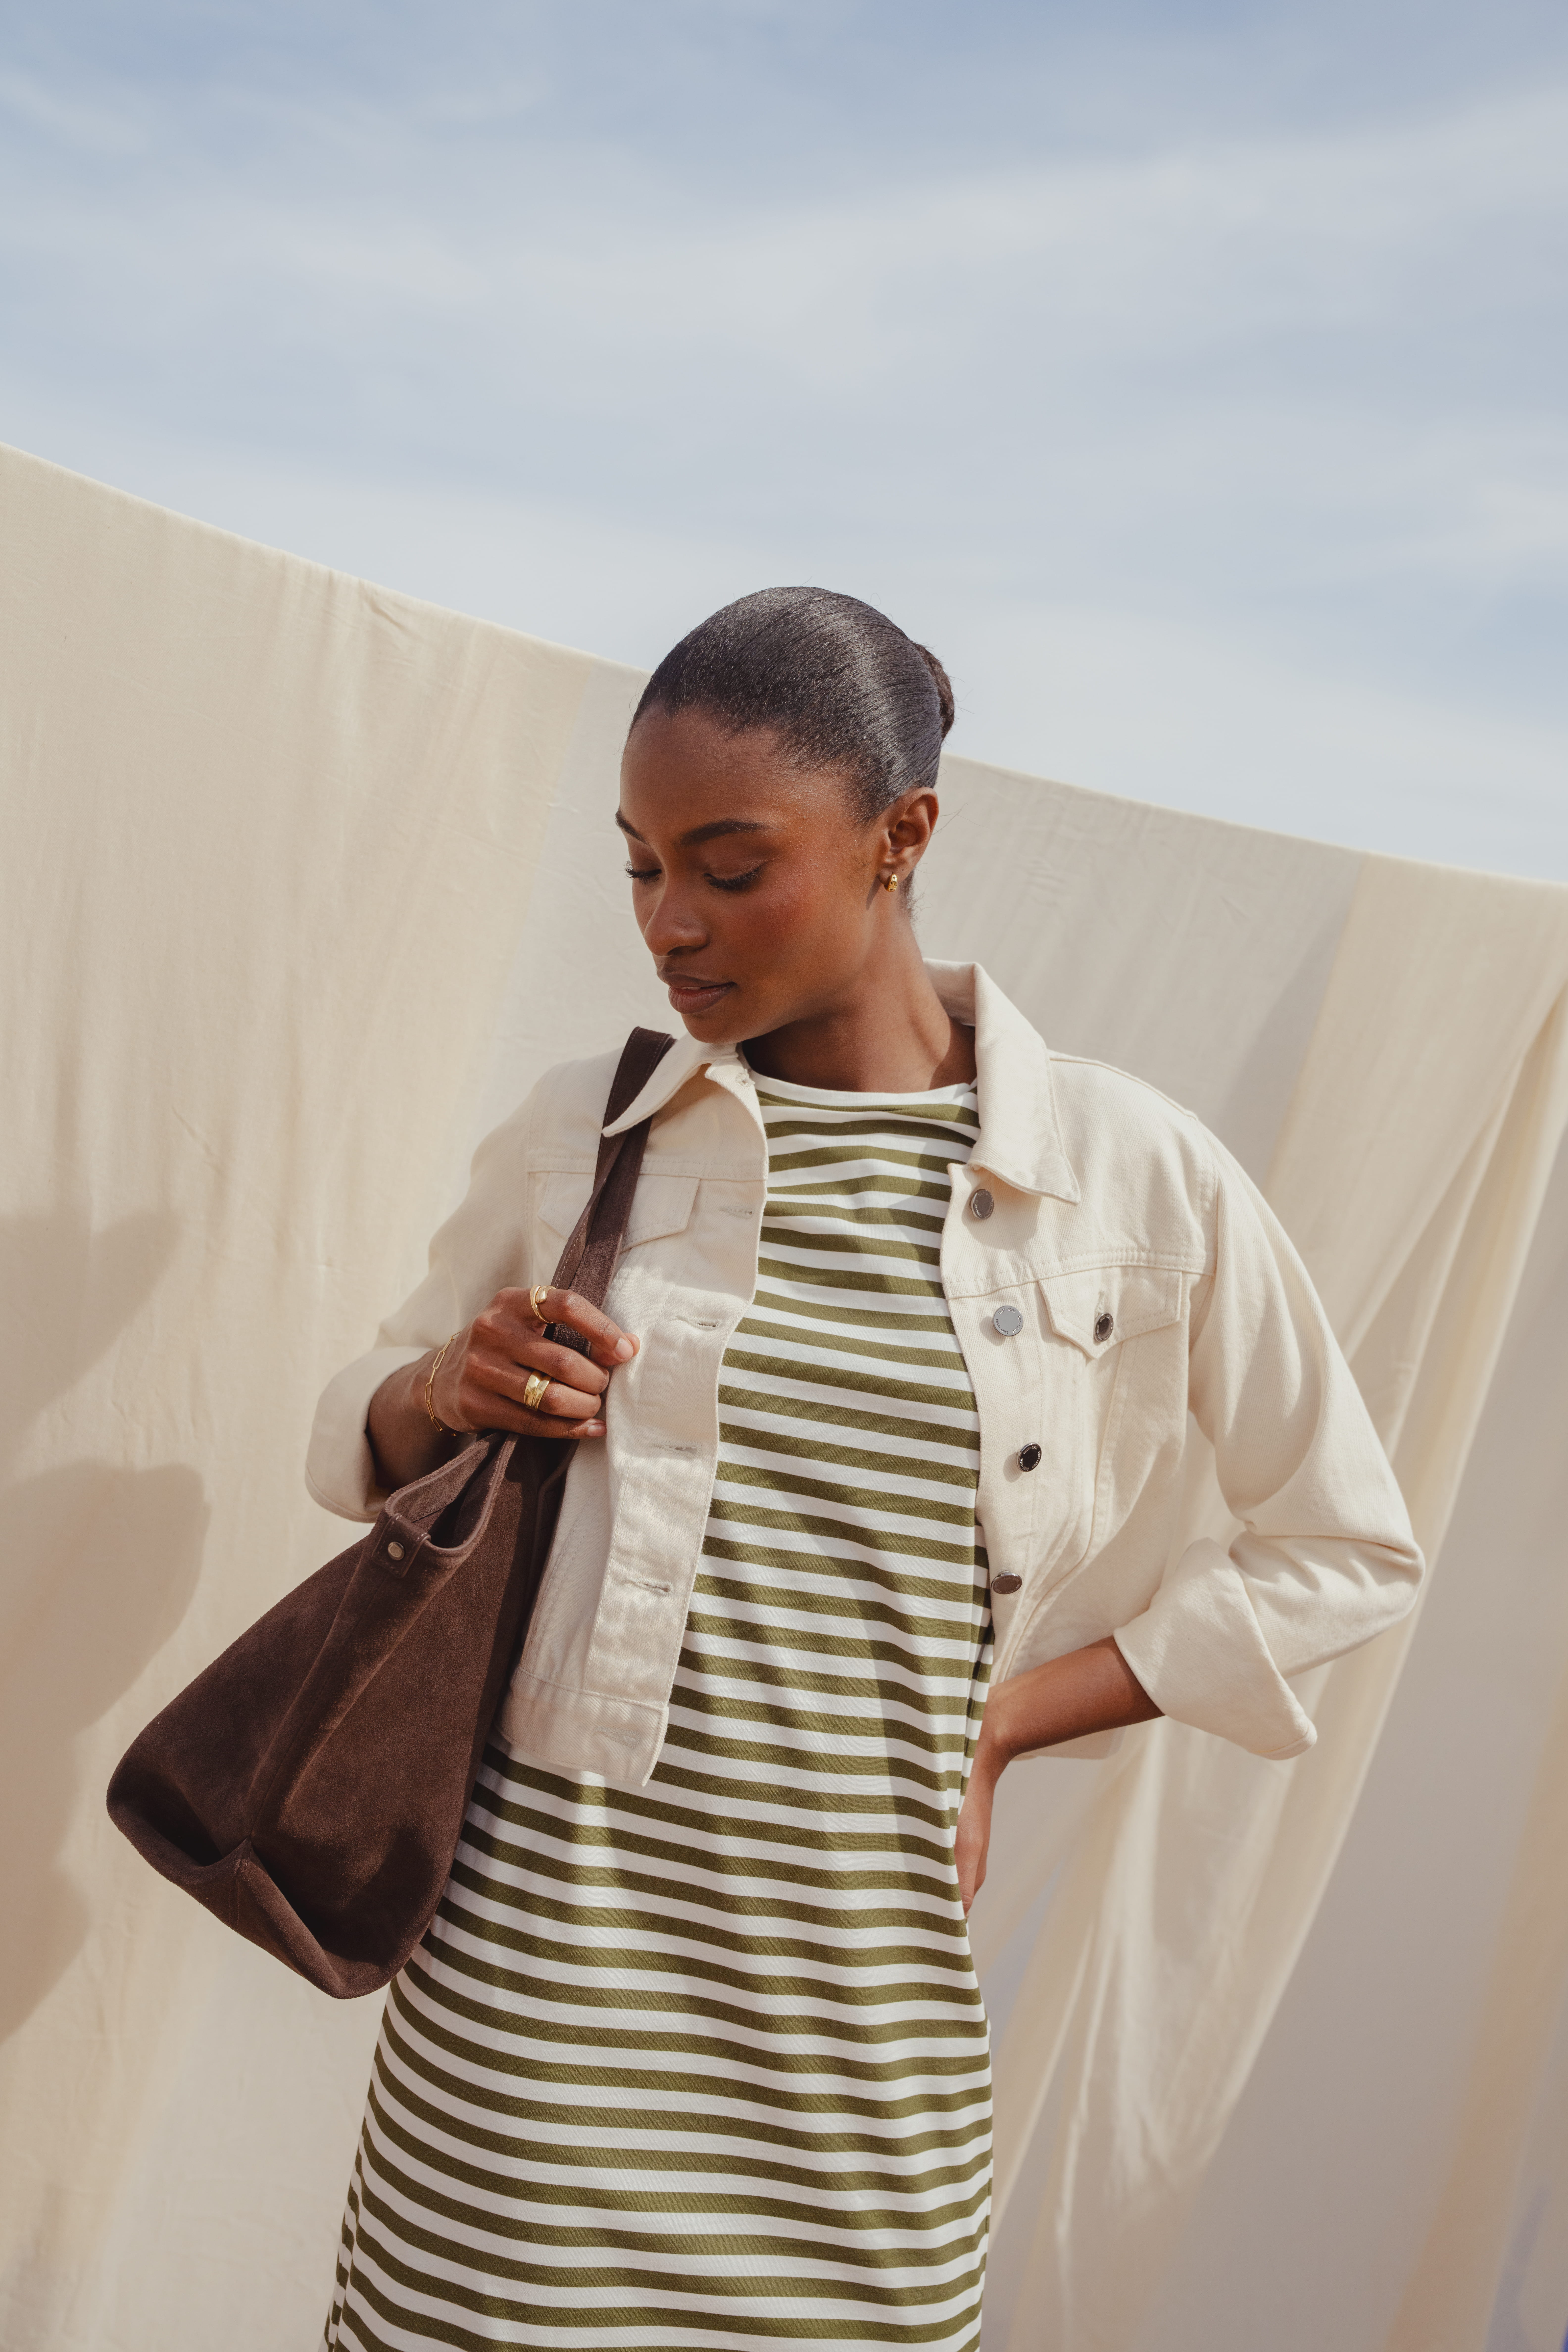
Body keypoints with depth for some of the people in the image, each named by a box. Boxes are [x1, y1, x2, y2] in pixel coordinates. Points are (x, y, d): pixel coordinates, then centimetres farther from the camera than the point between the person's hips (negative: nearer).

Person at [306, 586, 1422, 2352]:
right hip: (541, 1951, 1)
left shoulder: (1137, 1177, -3)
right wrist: (443, 1393, -7)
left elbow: (1349, 1554, 6)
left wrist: (1000, 1720, -1)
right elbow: (354, 1441, 17)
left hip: (864, 1995, 0)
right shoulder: (577, 1136, 2)